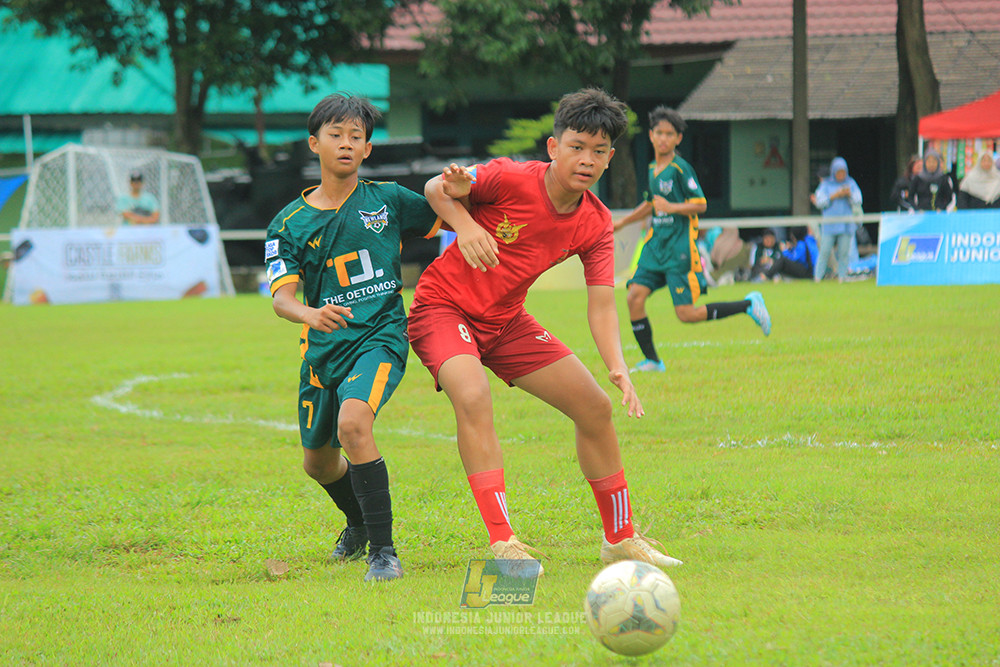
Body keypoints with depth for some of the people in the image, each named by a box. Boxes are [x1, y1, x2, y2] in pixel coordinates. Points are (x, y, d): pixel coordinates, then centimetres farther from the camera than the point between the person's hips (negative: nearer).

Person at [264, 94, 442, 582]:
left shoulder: (388, 201, 3)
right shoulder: (289, 224, 2)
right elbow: (282, 296, -9)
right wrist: (312, 315, -32)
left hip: (381, 336, -4)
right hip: (323, 347, 4)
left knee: (353, 422, -31)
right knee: (318, 461, 17)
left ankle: (383, 548, -24)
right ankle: (359, 523, 52)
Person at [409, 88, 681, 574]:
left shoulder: (596, 224, -6)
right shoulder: (512, 179, -23)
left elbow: (601, 304, -11)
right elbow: (435, 188, -12)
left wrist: (617, 367, -27)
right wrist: (464, 223, -32)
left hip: (505, 320, 7)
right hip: (442, 309, -7)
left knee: (595, 407, 4)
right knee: (473, 396, -34)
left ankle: (620, 538, 21)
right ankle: (502, 544, -33)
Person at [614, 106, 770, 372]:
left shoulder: (680, 169, -10)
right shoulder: (652, 169, 14)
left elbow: (701, 205, -12)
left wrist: (672, 208, -26)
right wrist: (619, 224, 28)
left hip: (680, 248, -7)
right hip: (656, 244, 7)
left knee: (686, 314, -9)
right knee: (635, 297, -7)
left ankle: (749, 305, 6)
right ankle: (651, 360, 4)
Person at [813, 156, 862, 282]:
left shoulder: (851, 183, 12)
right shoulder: (826, 184, 7)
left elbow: (858, 201, 5)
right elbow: (819, 202, -2)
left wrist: (849, 194, -14)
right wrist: (834, 196, -12)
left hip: (846, 224, 2)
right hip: (829, 225, -2)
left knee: (843, 253, -1)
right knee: (825, 252, -6)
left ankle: (842, 277, 4)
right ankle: (818, 277, -1)